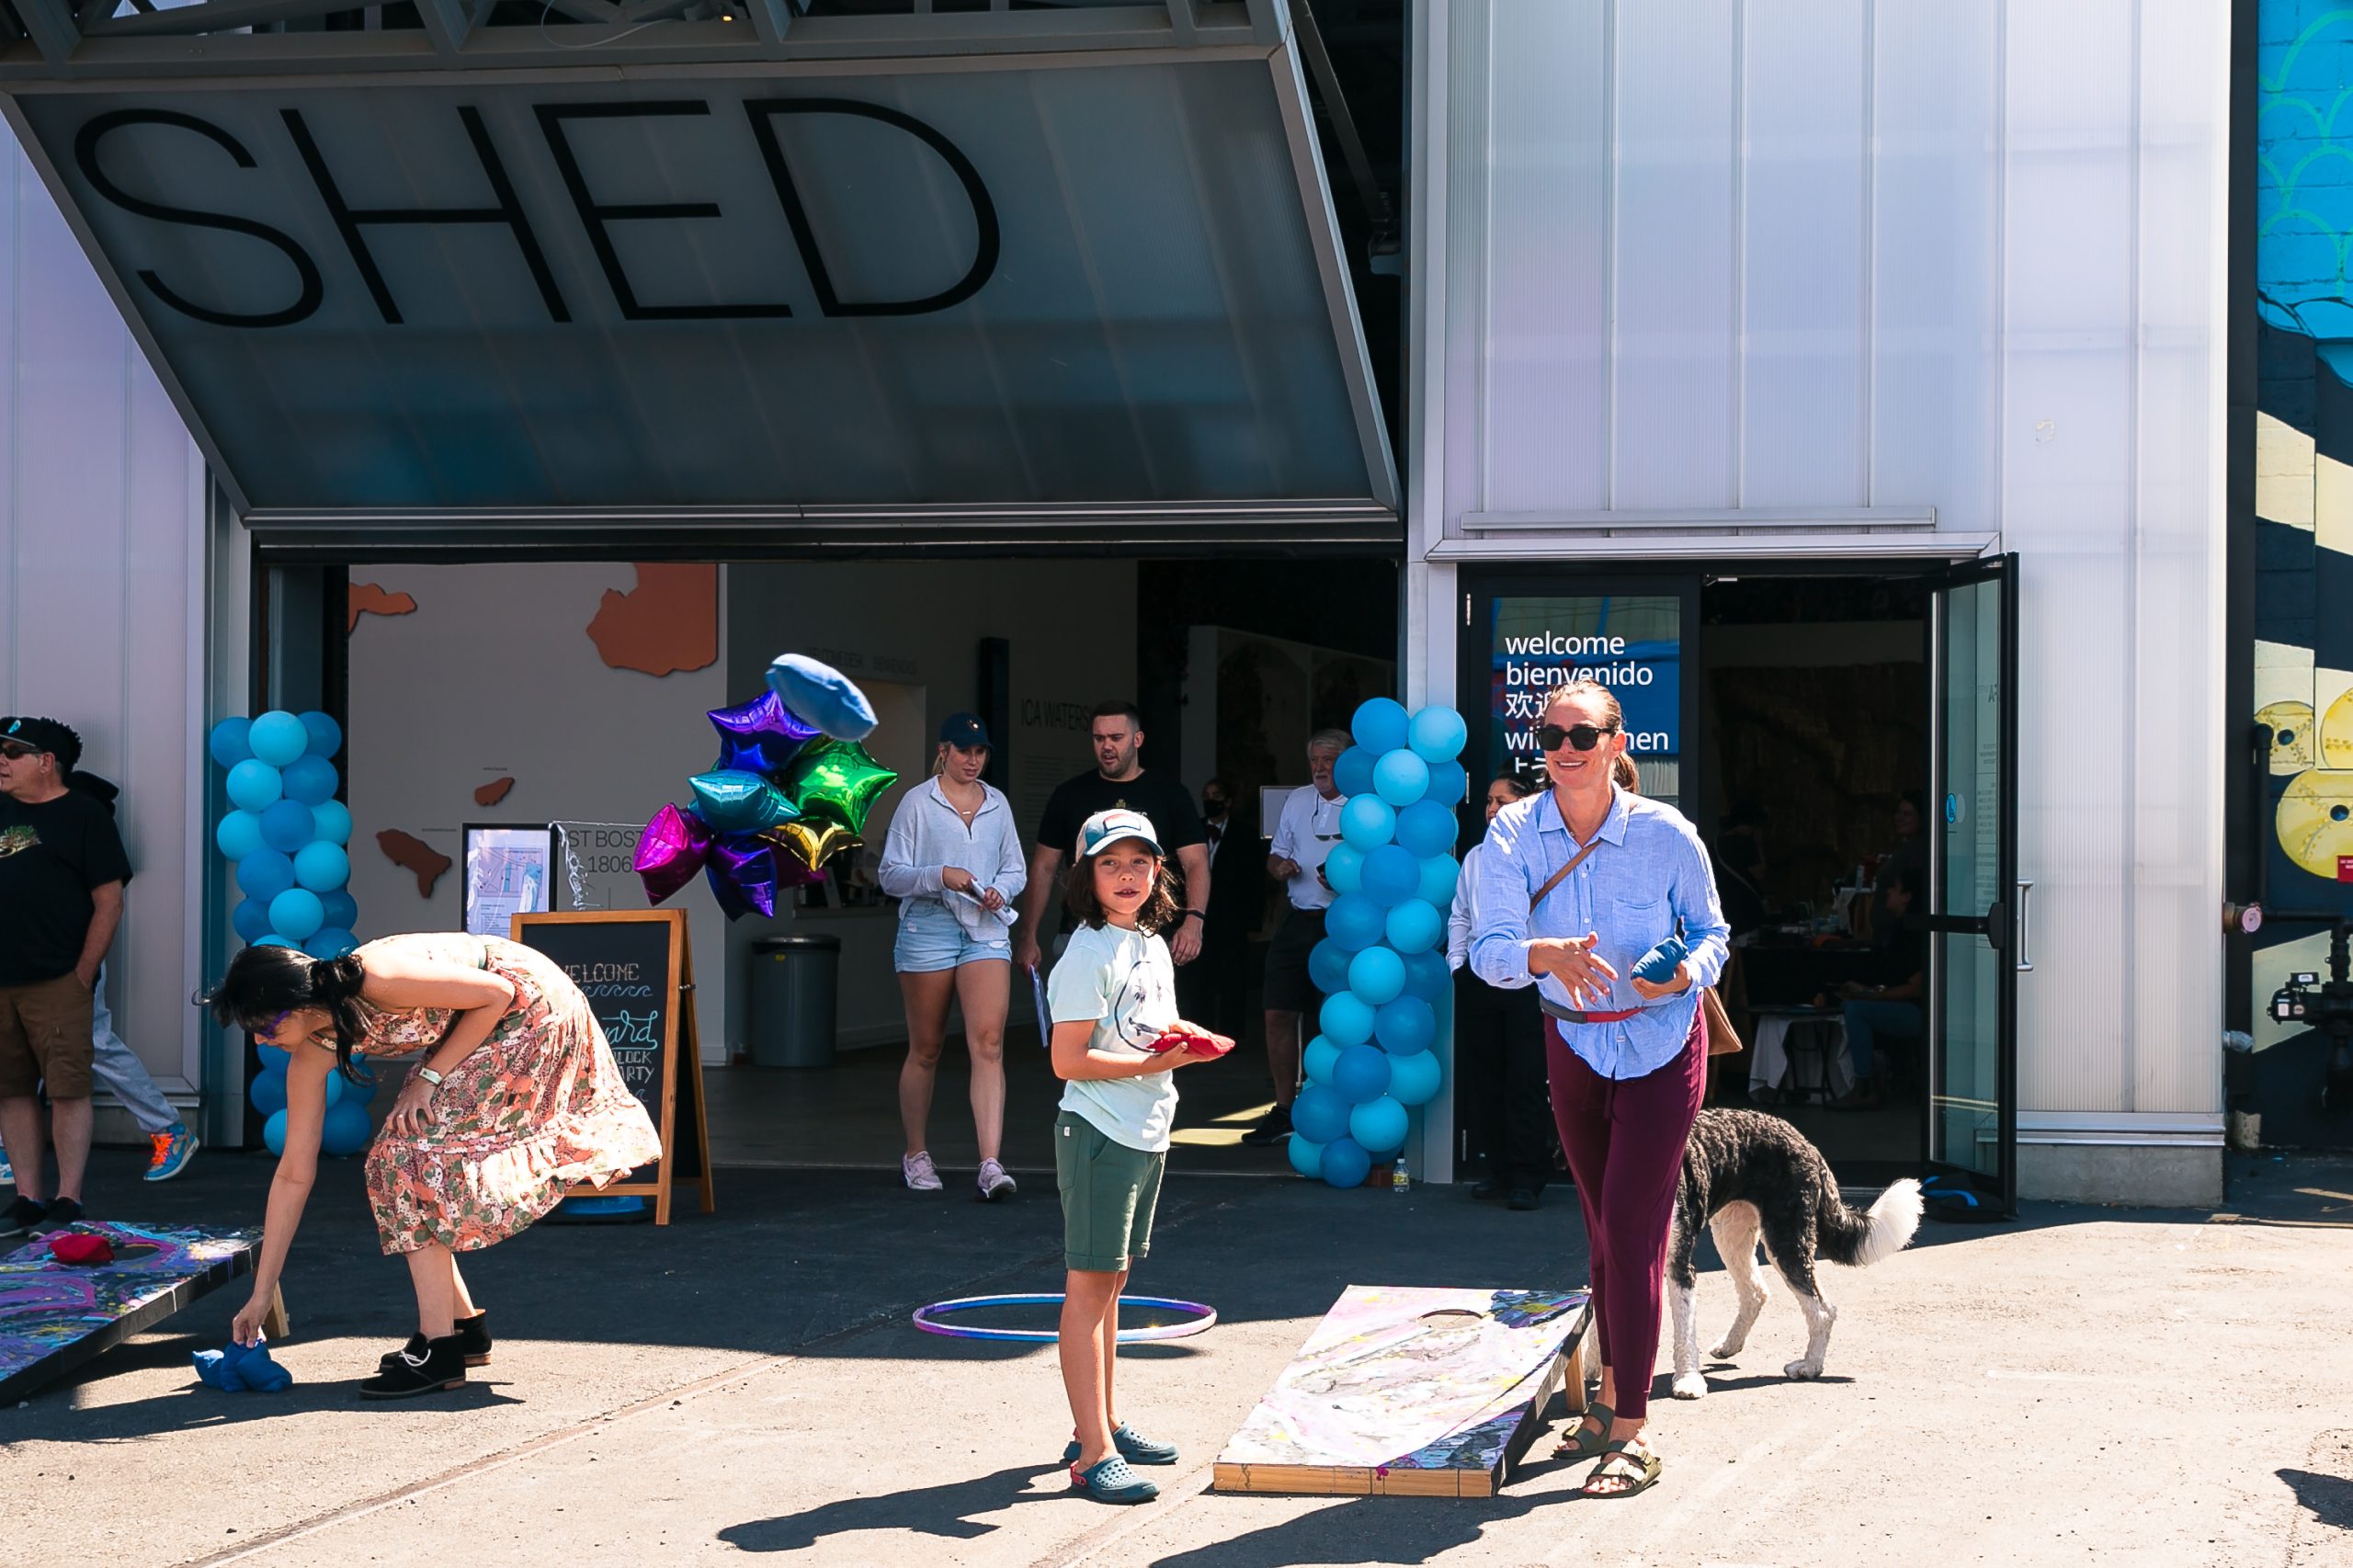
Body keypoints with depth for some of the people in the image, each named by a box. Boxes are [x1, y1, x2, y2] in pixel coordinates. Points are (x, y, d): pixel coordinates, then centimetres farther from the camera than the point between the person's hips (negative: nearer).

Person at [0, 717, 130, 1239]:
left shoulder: (84, 816, -1)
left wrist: (83, 975, -9)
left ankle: (67, 1202, -2)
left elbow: (109, 900, -5)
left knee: (68, 1090, -5)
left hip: (57, 983, -6)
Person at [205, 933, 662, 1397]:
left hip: (527, 1007, -8)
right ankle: (466, 1326, 15)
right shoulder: (312, 1055, -7)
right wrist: (260, 1297, -2)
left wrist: (431, 1077, -20)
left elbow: (497, 994, -21)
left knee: (414, 1153, -14)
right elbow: (293, 1175, -3)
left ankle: (439, 1352, -14)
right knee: (396, 1158, 3)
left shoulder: (377, 980, -31)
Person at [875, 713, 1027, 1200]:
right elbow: (889, 874, -2)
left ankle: (991, 1164, -19)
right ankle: (916, 1155, 23)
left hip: (986, 928, 2)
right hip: (928, 926, -2)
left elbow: (1016, 870, 19)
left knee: (988, 1044, -12)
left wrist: (1000, 890, -3)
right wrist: (941, 876, -17)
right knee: (925, 1049, 7)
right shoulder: (918, 802, 1)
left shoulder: (997, 804, 13)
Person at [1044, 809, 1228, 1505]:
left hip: (1147, 1133, 9)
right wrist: (1149, 1064, -26)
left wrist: (1189, 1039, 3)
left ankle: (1104, 1424, 27)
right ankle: (1092, 1454, -11)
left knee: (1111, 1278, 17)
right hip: (1099, 1133, -9)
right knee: (1089, 1283, -8)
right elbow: (1069, 1059, -19)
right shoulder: (1088, 955, -15)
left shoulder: (1152, 945, 12)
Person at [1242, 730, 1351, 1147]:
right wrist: (1279, 866, 0)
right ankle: (1284, 1110, 14)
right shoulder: (1297, 801, 14)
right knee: (1278, 1015, 4)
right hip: (1297, 920, 6)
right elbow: (1276, 855, 23)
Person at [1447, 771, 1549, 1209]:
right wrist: (1457, 963, 9)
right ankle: (1498, 1167, 18)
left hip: (1526, 980, -6)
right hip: (1479, 977, 6)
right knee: (1483, 1078, 8)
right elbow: (1460, 916, 18)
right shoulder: (1476, 857, 13)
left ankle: (1527, 1177, 2)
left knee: (1525, 1082, -4)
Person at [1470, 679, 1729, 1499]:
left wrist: (1687, 972, -24)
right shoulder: (1514, 832, -12)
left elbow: (1711, 930, -2)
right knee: (1603, 1230, 14)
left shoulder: (1665, 833, -17)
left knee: (1630, 1226, -10)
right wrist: (1547, 954, -42)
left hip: (1661, 1044, -3)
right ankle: (1612, 1398, 30)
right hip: (1574, 1042, 3)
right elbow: (1488, 950, -20)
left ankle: (1633, 1433, -6)